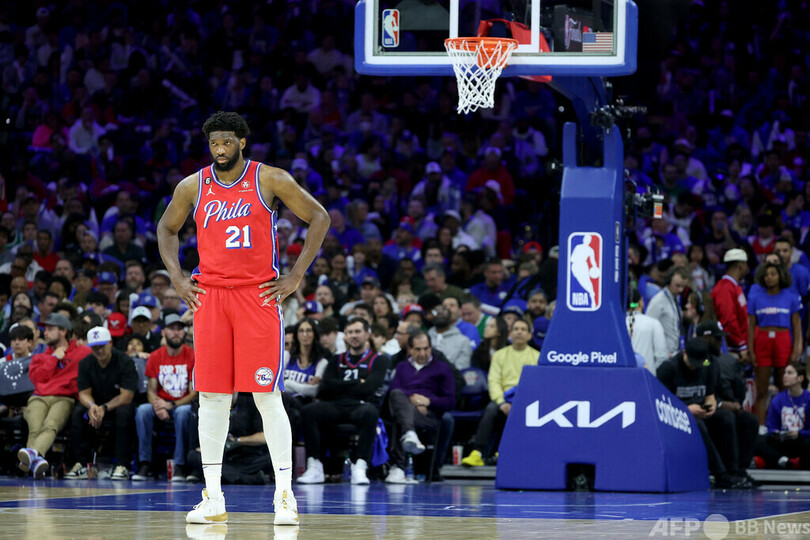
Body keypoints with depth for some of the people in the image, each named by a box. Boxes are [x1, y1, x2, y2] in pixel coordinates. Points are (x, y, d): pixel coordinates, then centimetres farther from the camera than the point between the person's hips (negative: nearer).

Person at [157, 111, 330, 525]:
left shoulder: (269, 180, -2)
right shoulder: (192, 187, 7)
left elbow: (319, 218, 3)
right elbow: (167, 229, 23)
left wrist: (295, 277, -2)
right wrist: (176, 277, 9)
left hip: (259, 295, -3)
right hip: (209, 296, 3)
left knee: (267, 397, -7)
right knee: (211, 397, 2)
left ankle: (285, 496, -2)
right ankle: (212, 499, 6)